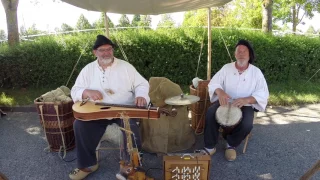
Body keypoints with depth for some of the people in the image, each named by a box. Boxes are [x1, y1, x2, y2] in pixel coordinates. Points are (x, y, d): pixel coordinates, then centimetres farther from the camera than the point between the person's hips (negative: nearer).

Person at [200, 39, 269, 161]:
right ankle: (210, 147, -11)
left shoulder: (256, 72, -2)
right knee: (210, 113, -27)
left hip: (245, 105, -1)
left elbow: (263, 94, -9)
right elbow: (213, 83, -3)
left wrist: (246, 99, -28)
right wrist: (219, 91, -27)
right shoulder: (226, 68, 2)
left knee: (247, 125, -29)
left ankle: (231, 144, 4)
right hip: (225, 102, 1)